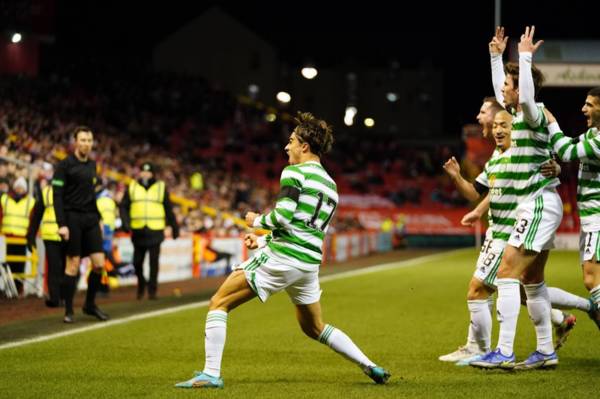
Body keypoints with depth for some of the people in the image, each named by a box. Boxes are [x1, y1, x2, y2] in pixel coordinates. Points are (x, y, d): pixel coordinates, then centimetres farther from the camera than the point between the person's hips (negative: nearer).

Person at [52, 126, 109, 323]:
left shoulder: (91, 165, 14)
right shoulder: (65, 165, -6)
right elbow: (57, 196, -10)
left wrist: (98, 217, 17)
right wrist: (61, 224, -17)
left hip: (90, 219, 6)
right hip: (73, 218, -6)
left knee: (99, 263, -1)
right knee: (73, 265, -3)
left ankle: (90, 304, 15)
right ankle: (68, 311, 5)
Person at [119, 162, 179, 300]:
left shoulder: (161, 188, 8)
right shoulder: (132, 187, 9)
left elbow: (168, 209, 11)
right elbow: (124, 206, 7)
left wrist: (174, 227, 11)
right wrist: (125, 221, -9)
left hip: (155, 231, -1)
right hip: (138, 230, 1)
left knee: (154, 262, -4)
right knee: (137, 261, 4)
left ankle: (152, 290, 2)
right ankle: (141, 284, 28)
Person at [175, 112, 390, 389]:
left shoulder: (295, 173, -7)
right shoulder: (330, 185, 19)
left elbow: (283, 216, -18)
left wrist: (257, 220, 2)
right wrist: (263, 241, 25)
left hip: (280, 259, -8)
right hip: (309, 264, 8)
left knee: (219, 303, 0)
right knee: (314, 328, 25)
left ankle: (211, 374, -9)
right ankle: (371, 367, 19)